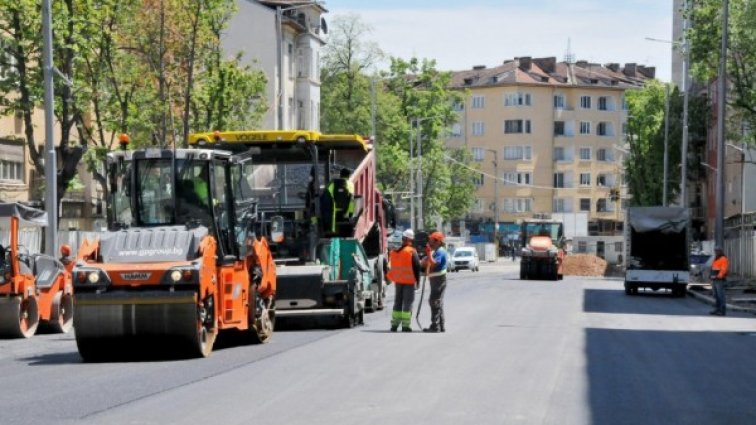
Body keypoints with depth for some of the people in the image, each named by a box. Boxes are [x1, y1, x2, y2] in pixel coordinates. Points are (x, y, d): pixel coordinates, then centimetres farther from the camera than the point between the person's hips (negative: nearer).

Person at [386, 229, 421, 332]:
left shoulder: (394, 252, 6)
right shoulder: (412, 252, -12)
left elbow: (392, 267, 14)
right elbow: (416, 267, -11)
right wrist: (417, 279, -2)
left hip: (398, 281, 5)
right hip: (409, 281, -5)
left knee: (397, 301, 14)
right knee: (408, 302, -1)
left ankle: (394, 324, 13)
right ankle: (405, 325, -3)